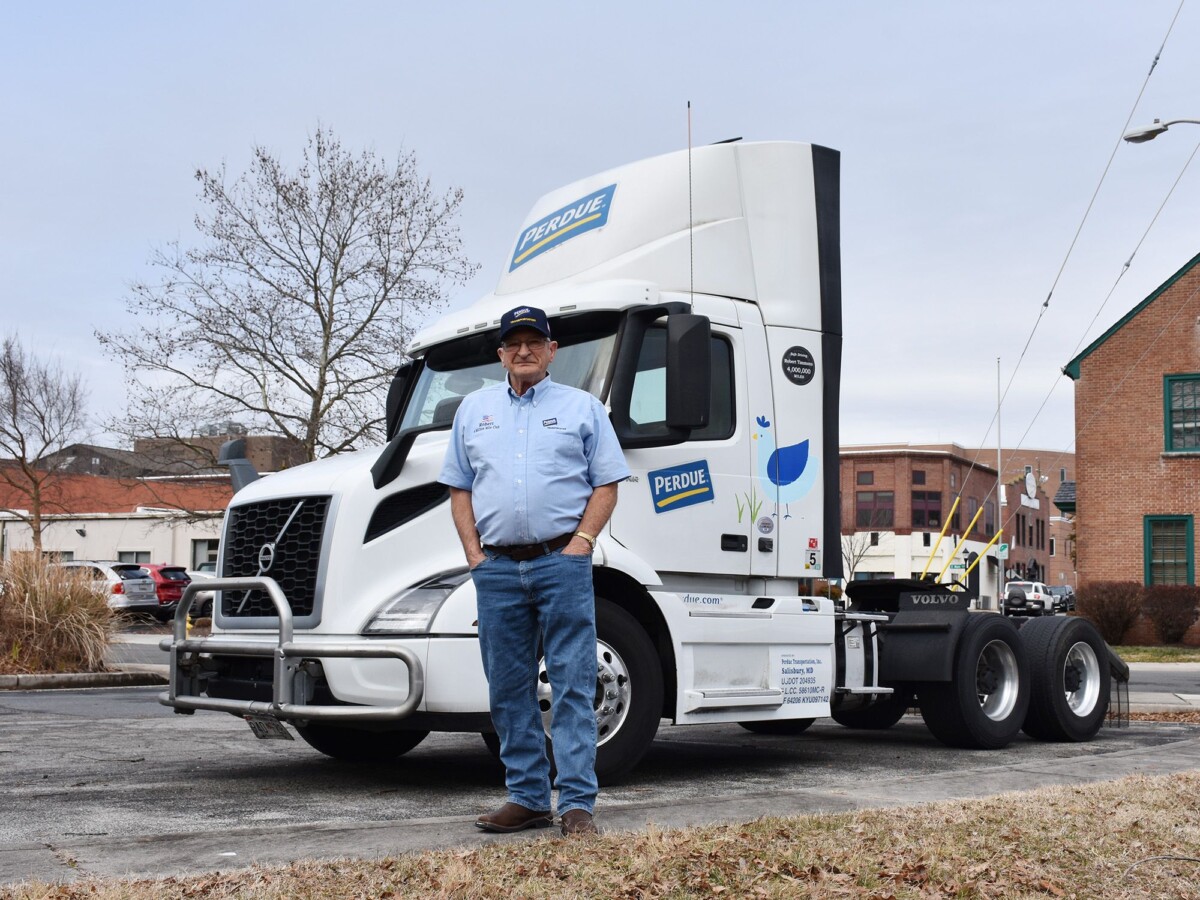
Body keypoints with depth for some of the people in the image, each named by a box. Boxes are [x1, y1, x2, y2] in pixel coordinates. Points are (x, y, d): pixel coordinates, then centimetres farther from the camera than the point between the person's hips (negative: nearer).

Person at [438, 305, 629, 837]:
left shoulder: (581, 408, 8)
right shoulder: (474, 409, 16)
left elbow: (606, 484, 4)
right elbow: (459, 487, 15)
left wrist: (579, 543, -8)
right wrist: (473, 551, 3)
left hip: (561, 563, -3)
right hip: (497, 568, 4)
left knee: (572, 685, -5)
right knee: (508, 689, 7)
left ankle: (577, 803, -3)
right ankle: (526, 798, 16)